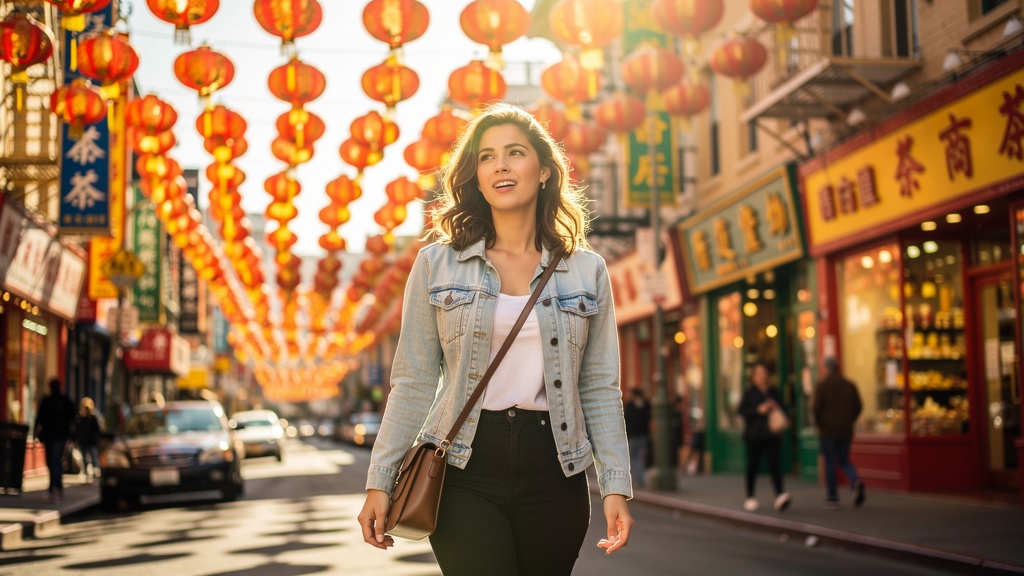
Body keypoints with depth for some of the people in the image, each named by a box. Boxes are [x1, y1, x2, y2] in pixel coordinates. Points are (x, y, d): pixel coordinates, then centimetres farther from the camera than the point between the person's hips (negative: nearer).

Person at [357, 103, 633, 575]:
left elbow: (600, 389, 7)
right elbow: (413, 382, 4)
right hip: (464, 471, -1)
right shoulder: (437, 264, 4)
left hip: (552, 472, 2)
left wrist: (616, 485, -1)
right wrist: (380, 482, -1)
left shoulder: (587, 271, 7)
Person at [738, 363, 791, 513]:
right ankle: (750, 498, 20)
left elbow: (782, 410, 20)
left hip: (771, 436, 2)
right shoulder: (749, 393, 2)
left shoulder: (774, 393, 13)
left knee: (773, 464, -12)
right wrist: (759, 410, -18)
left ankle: (780, 496, -24)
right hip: (753, 436, -2)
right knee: (752, 466, 6)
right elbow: (742, 410, -8)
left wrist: (777, 408, -3)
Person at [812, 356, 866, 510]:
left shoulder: (821, 386, -9)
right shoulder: (850, 385, 6)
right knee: (844, 460, 16)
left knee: (829, 463, 3)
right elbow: (858, 406, 5)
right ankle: (856, 482, -13)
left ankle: (832, 499, 5)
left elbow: (816, 408, -15)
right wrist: (849, 421, 14)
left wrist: (818, 423, 2)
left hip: (827, 430, -4)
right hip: (845, 430, 4)